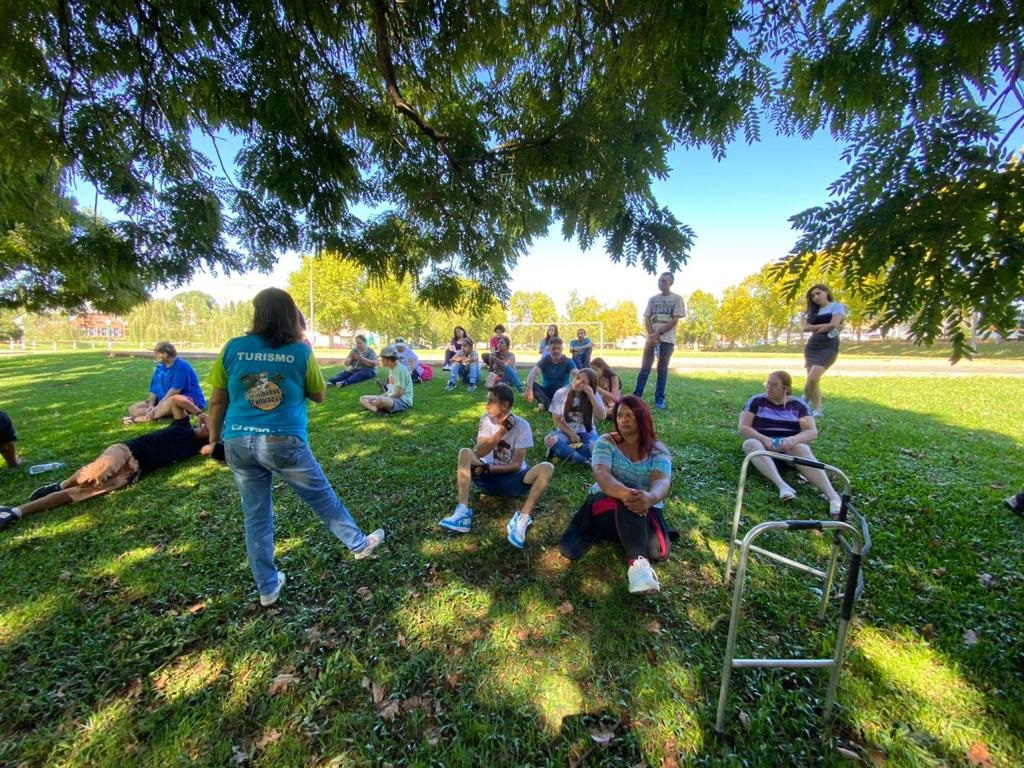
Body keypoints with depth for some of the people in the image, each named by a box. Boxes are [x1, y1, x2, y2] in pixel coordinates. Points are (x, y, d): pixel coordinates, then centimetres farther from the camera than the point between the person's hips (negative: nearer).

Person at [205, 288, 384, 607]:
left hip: (239, 443, 3)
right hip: (284, 442, -3)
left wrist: (214, 439, 18)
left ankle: (267, 587, 30)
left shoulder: (232, 348, 0)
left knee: (256, 516, 16)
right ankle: (359, 544, 34)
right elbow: (319, 396, 6)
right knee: (323, 497, 15)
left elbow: (217, 401, 5)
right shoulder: (300, 351, -6)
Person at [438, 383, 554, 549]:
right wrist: (502, 431, -26)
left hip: (512, 479, -2)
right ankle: (463, 513, -32)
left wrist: (486, 468, -24)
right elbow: (478, 452, -18)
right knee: (465, 453, -23)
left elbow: (516, 465, -15)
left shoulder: (522, 425, -13)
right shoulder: (486, 419, -6)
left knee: (546, 468, -27)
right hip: (490, 477, 2)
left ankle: (522, 519, -32)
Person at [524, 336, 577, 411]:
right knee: (529, 382, -25)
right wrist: (529, 389, -44)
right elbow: (533, 373, -23)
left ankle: (545, 404, -30)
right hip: (546, 392, 1)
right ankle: (550, 405, -36)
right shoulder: (544, 360, -4)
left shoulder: (568, 362, -6)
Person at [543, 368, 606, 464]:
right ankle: (583, 460, -28)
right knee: (549, 440, -33)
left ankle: (561, 451, -22)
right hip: (566, 431, 0)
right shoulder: (561, 393, -8)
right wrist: (571, 433, -15)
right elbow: (557, 419, -3)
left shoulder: (594, 395, -5)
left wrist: (591, 396, -23)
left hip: (586, 433, 0)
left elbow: (602, 417, -16)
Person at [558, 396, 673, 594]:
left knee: (658, 551, -28)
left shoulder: (658, 450, 0)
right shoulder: (606, 442, -3)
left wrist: (650, 497, -47)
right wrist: (624, 493, -45)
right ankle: (637, 561, -33)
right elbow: (601, 474, -22)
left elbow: (662, 481, -20)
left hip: (646, 512, 3)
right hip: (605, 504, -2)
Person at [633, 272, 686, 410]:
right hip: (651, 338, 2)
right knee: (645, 368, -2)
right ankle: (636, 396, 0)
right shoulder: (652, 299, 11)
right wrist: (652, 335, -10)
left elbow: (675, 320, -6)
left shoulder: (677, 299, 2)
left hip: (667, 339, -2)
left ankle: (659, 399, 8)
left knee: (662, 370, 2)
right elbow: (646, 319, 6)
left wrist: (658, 334, -12)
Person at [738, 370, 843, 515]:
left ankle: (832, 495, -46)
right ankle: (782, 485, -50)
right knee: (750, 443, -35)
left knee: (801, 448, -34)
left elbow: (812, 432, -2)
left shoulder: (798, 405, 7)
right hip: (763, 444, 0)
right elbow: (743, 427, -4)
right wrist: (765, 440, -22)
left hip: (789, 448, 1)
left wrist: (792, 440, -24)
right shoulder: (756, 401, 4)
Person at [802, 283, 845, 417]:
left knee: (813, 378, -22)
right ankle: (817, 410, 10)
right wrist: (824, 326, -7)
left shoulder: (837, 306, 4)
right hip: (811, 346, 5)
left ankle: (805, 401, -1)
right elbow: (806, 327, 3)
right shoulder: (813, 311, 18)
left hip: (829, 346, -5)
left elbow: (833, 325, -10)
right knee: (814, 380, 1)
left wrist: (816, 330, 2)